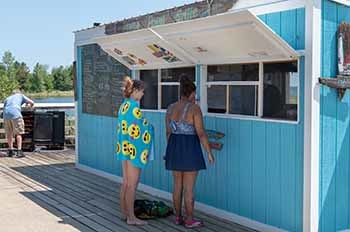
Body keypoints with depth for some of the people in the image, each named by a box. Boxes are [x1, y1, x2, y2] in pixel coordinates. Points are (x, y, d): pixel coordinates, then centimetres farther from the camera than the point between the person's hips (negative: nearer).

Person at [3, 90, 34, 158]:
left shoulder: (7, 98, 34)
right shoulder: (20, 95, 24)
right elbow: (32, 103, 16)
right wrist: (29, 105, 37)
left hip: (6, 114, 4)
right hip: (15, 114, -4)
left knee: (9, 134, 15)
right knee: (18, 133, 0)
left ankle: (10, 150, 21)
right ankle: (19, 151, -7)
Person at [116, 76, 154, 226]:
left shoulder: (123, 105, 11)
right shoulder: (134, 107, -17)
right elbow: (136, 131, -18)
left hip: (125, 148, 9)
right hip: (134, 149, -9)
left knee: (126, 182, 16)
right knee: (132, 184, -2)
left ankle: (124, 212, 25)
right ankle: (131, 217, 6)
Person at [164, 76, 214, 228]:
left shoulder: (171, 108, 2)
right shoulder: (195, 108, -16)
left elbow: (169, 132, 8)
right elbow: (201, 133, -16)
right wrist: (209, 152, -7)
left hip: (175, 148, 6)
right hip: (190, 150, -6)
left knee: (177, 185, 15)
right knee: (189, 187, 3)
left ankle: (178, 217, 22)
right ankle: (189, 220, 12)